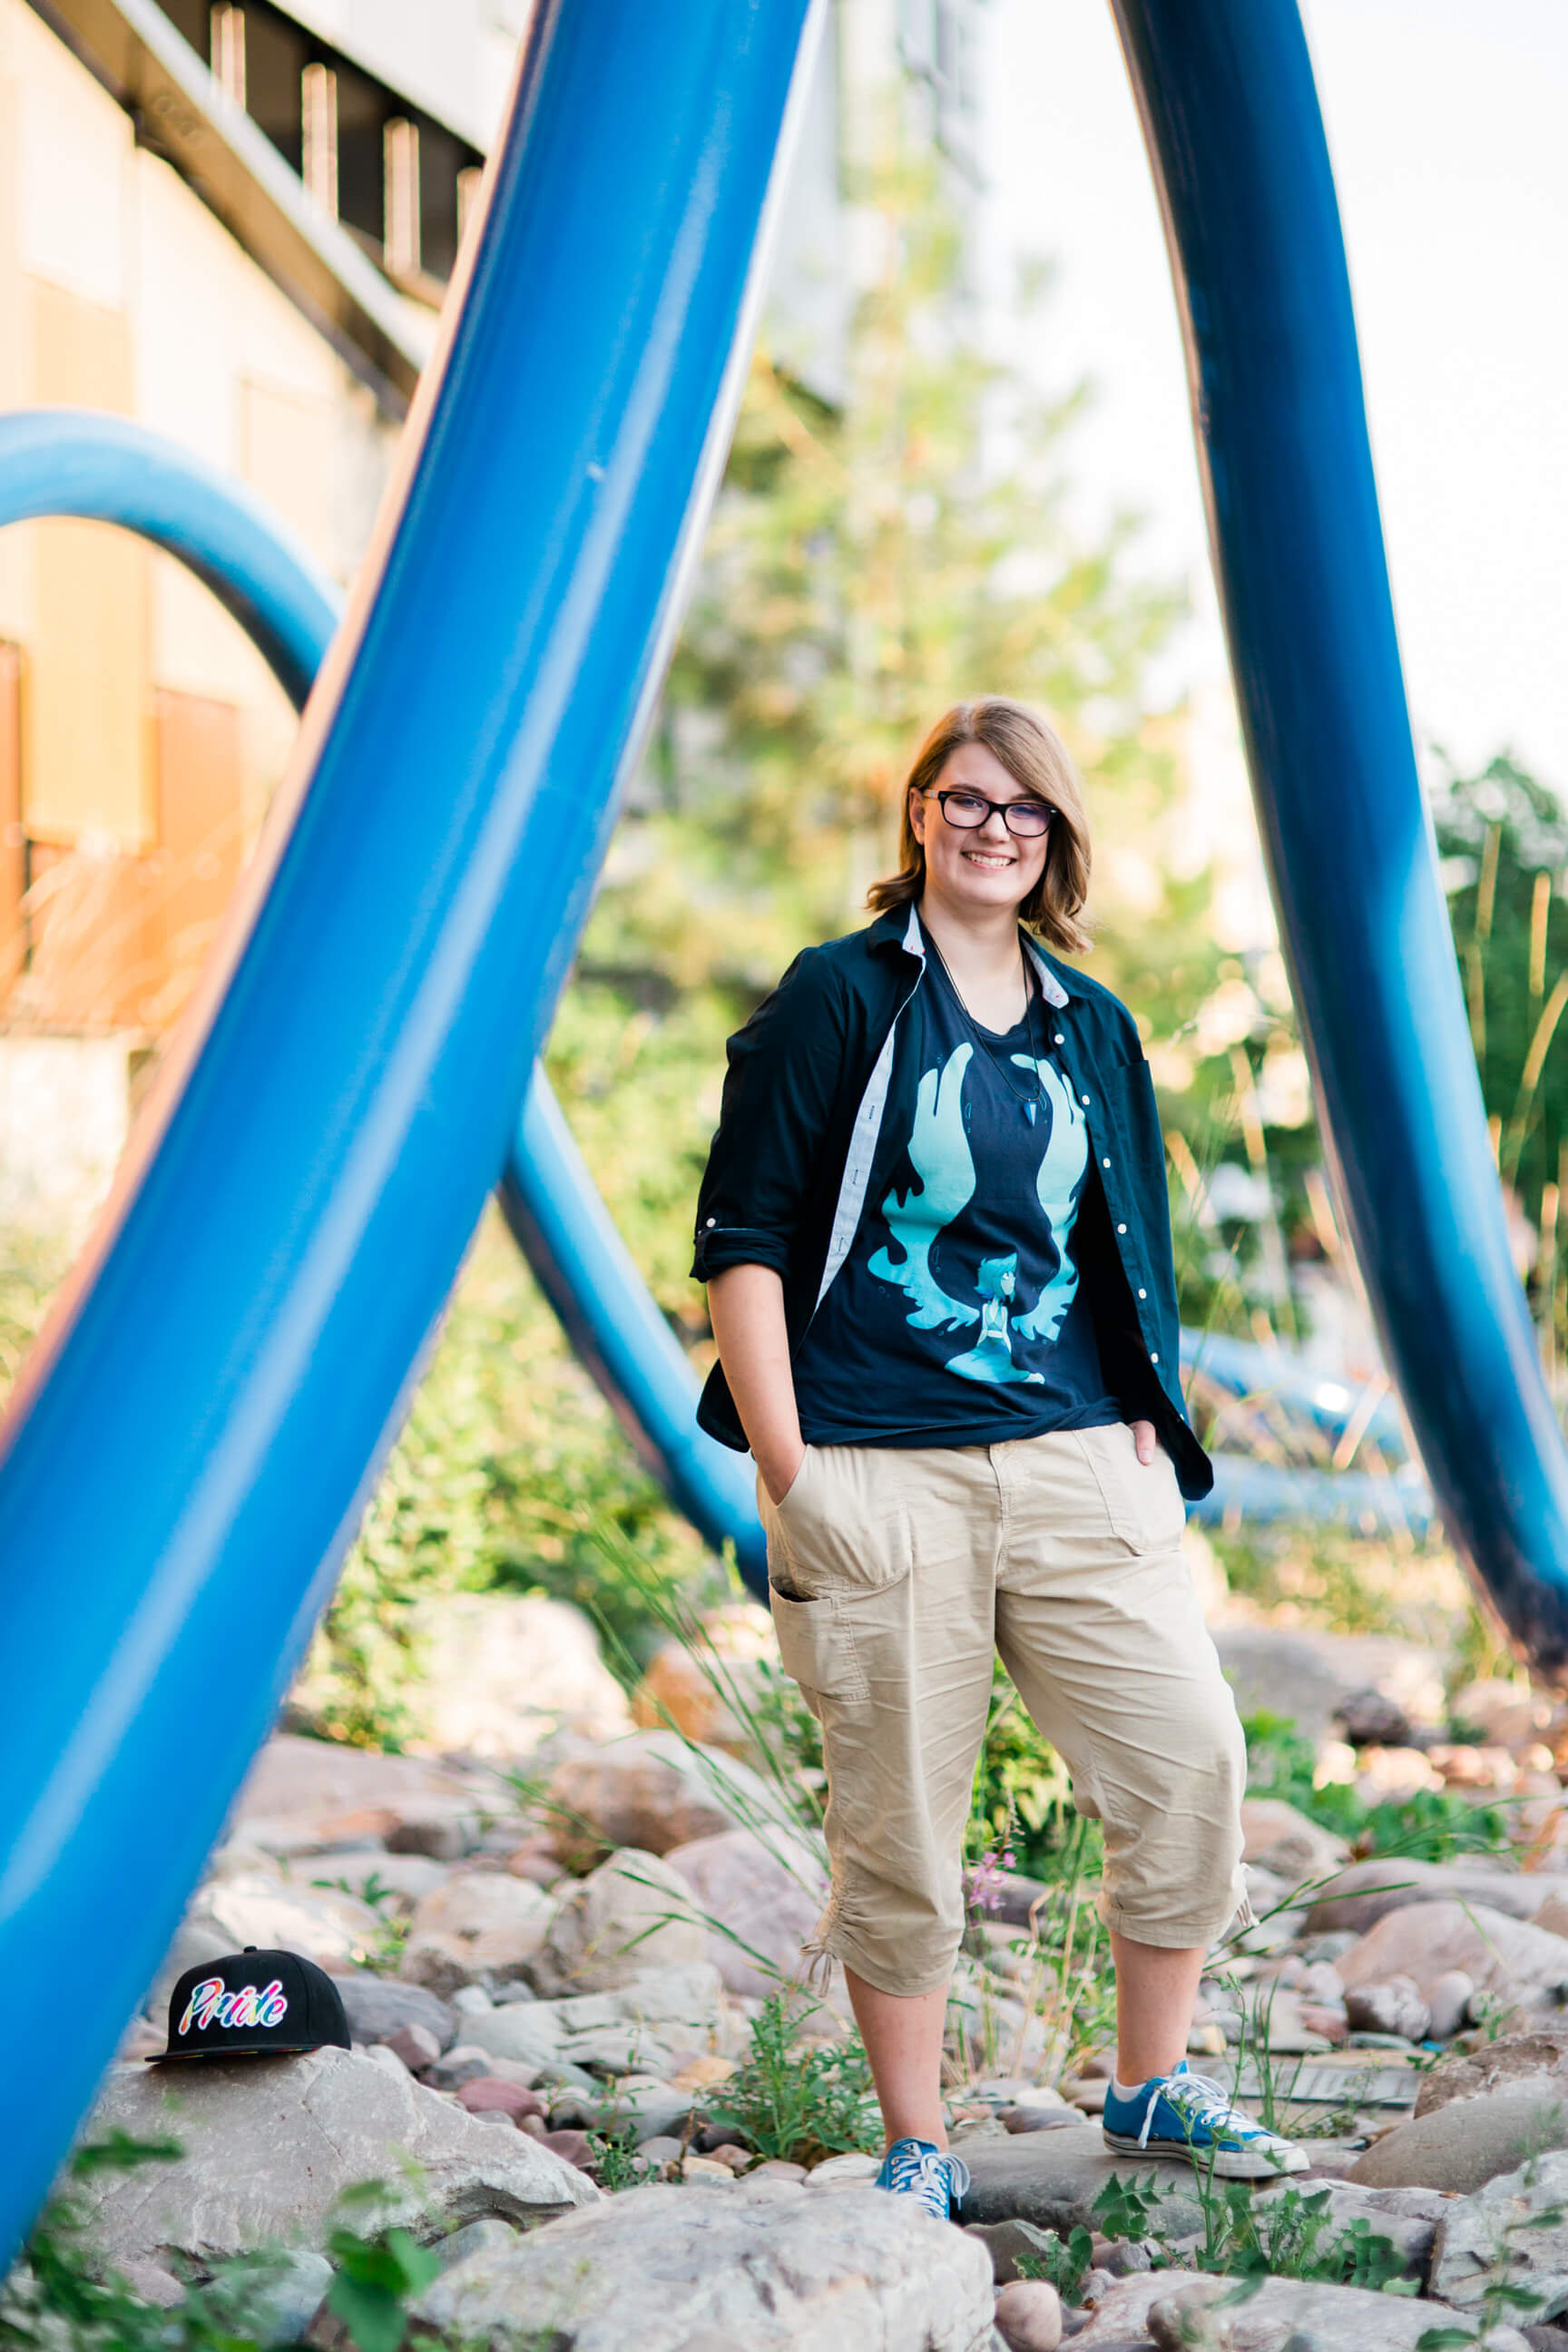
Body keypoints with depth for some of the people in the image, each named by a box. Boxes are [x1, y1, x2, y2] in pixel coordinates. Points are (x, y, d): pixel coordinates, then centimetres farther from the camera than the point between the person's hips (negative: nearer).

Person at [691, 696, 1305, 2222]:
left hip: (1073, 1465, 5)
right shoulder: (841, 995, 1)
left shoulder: (1093, 1029, 16)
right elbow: (742, 1238, -3)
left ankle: (1151, 2091, 17)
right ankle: (916, 2150, 15)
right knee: (899, 1814, 0)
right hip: (883, 1476, -4)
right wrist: (787, 1467, -10)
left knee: (1189, 1754, -2)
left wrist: (1147, 1438, 11)